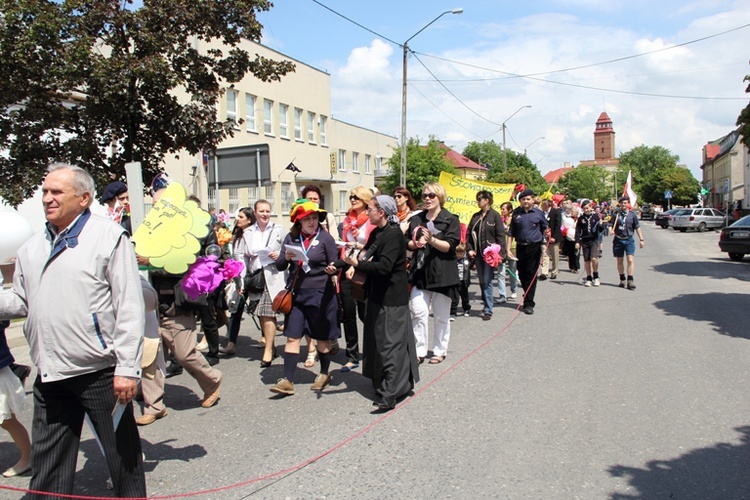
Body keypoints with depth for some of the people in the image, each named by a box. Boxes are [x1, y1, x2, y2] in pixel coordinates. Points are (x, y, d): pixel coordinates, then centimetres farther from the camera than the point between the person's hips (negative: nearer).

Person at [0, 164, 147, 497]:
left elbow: (129, 307, -12)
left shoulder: (109, 236, -7)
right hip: (50, 375, 6)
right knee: (46, 470, 16)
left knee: (123, 456, 10)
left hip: (101, 372, -5)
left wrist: (127, 368, -15)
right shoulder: (32, 247, 12)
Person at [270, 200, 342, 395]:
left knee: (322, 337, 10)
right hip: (296, 293, 3)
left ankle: (324, 374, 29)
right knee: (292, 336, 1)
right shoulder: (291, 238, 4)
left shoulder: (325, 238, -5)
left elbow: (335, 264, -4)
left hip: (320, 294, -3)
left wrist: (333, 269, -26)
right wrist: (286, 257, -17)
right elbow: (279, 266, 4)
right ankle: (288, 380, 6)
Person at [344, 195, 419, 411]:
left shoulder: (394, 234, -16)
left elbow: (384, 266, -25)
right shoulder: (376, 233, 10)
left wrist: (358, 264, -22)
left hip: (391, 298, -9)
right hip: (378, 295, 9)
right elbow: (369, 258, 8)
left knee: (390, 343, -6)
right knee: (377, 340, 14)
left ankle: (390, 394, -1)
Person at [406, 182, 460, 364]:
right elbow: (407, 242, 13)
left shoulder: (451, 220, -4)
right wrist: (415, 244, -9)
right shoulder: (417, 219, 9)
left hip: (442, 273, -3)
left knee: (441, 316, 9)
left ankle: (440, 351, 23)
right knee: (418, 313, -3)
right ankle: (420, 351, 7)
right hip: (420, 272, 3)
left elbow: (449, 246, -12)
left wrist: (432, 240, -28)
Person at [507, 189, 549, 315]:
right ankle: (528, 297, 31)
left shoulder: (538, 213, 1)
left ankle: (529, 303, 1)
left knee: (531, 275, -3)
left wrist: (546, 231, -13)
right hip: (520, 247, 3)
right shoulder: (516, 213, 6)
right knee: (522, 275, 10)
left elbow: (545, 228, 11)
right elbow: (511, 232, 9)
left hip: (534, 247, -3)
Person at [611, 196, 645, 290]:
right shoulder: (616, 214, 3)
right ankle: (622, 279, 24)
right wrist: (612, 231, -18)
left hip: (629, 240, -1)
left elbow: (637, 228, 7)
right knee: (619, 261, 10)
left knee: (630, 260, -12)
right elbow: (612, 227, 5)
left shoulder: (632, 214, 2)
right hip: (618, 240, 1)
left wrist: (641, 239, 5)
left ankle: (630, 281, -11)